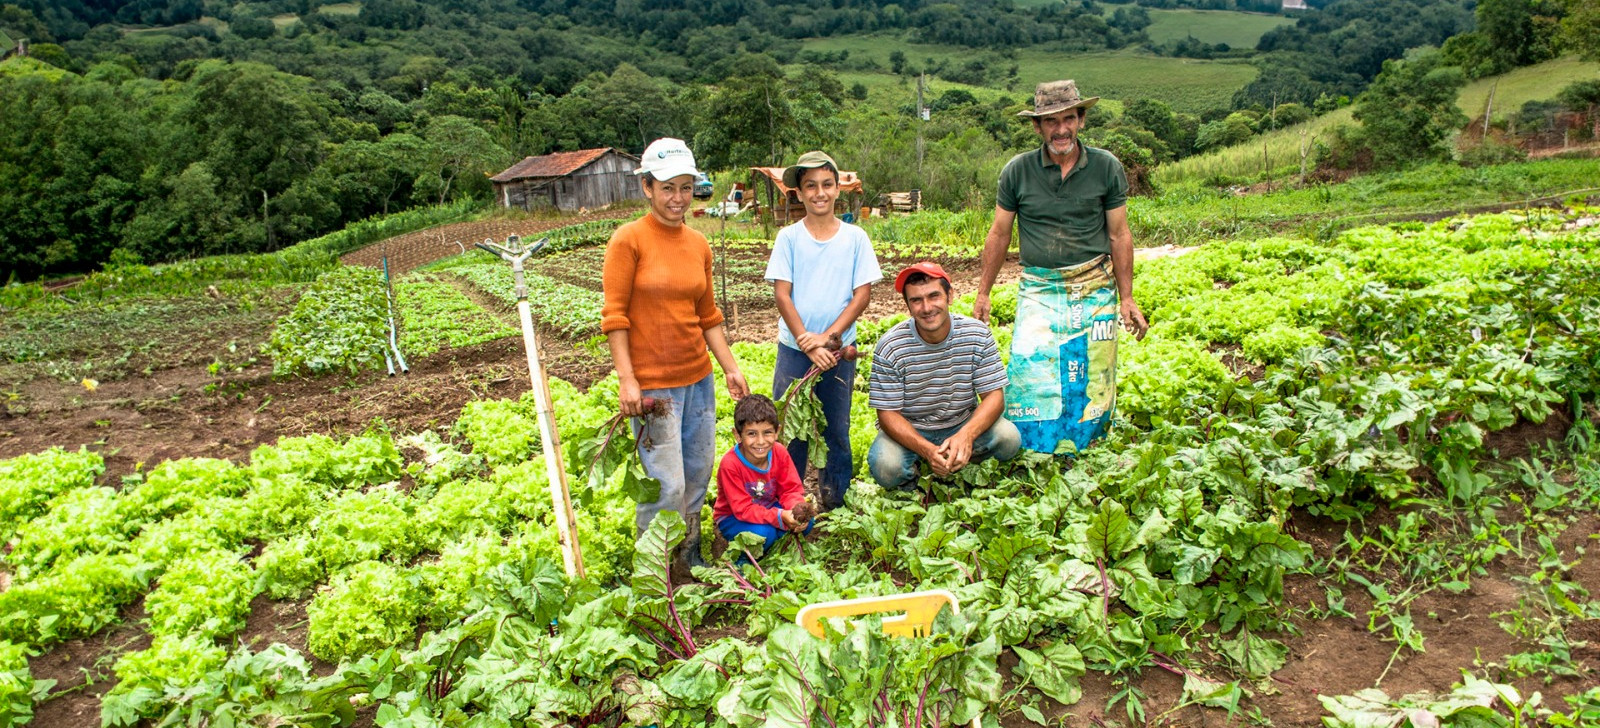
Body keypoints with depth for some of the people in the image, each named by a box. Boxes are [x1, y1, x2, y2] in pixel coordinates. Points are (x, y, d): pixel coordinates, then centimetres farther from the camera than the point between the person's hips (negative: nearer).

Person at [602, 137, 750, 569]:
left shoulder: (699, 244, 8)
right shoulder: (629, 240, -9)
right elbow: (614, 315, -10)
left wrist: (731, 368, 10)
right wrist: (627, 380, -16)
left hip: (698, 379, 6)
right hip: (651, 384, -6)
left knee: (698, 475, 15)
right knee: (667, 487, -5)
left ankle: (690, 557, 34)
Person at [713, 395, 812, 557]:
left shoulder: (780, 454, -15)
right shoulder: (730, 464, -30)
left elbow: (791, 490, -11)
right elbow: (743, 509, -30)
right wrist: (780, 516, -42)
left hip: (768, 509, 5)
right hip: (732, 518, -5)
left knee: (805, 521, -19)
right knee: (763, 532, -34)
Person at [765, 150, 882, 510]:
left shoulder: (855, 237, -1)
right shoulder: (789, 237, -2)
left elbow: (863, 294, -4)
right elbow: (782, 293, -5)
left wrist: (827, 337, -13)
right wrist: (807, 343, -14)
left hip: (839, 349, 1)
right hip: (794, 348, 0)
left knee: (837, 427, 10)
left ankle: (835, 499, 26)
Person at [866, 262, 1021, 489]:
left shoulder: (977, 335, -13)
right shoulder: (890, 347, -19)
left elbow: (994, 397, -13)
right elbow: (888, 414, -17)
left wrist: (966, 435, -34)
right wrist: (927, 450, -34)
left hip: (964, 424, 2)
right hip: (908, 430, -2)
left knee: (1009, 439, -25)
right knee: (886, 468, -31)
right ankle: (912, 481, 6)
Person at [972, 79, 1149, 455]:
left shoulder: (1107, 167, -1)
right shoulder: (1017, 171, -1)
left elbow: (1119, 235, 4)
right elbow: (999, 235, 7)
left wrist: (1127, 298, 3)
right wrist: (983, 293, 8)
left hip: (1095, 289, 0)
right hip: (1038, 289, 0)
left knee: (1090, 379, 3)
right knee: (1029, 371, -8)